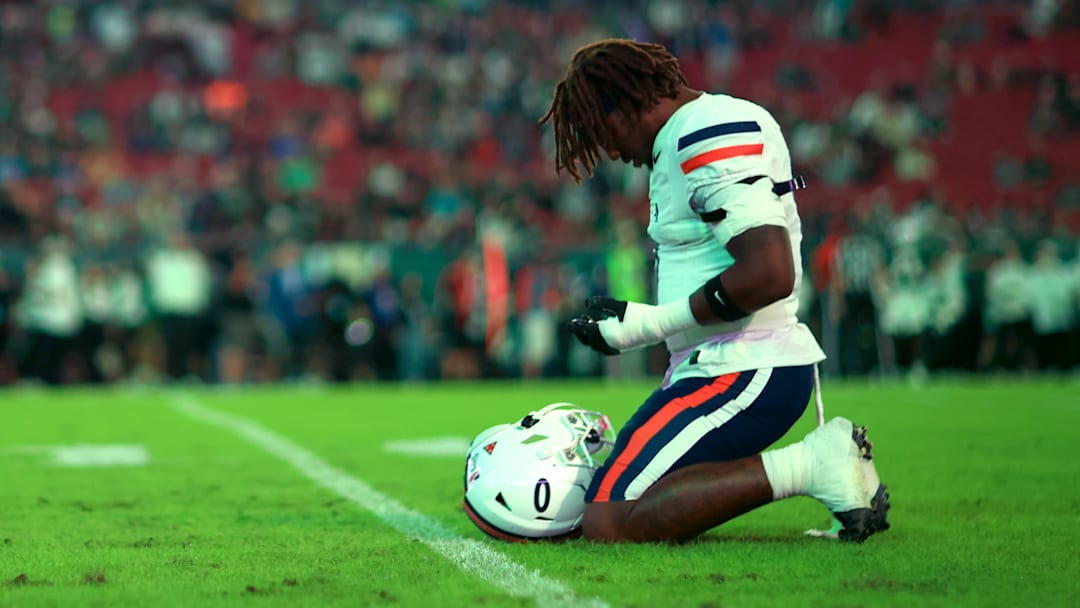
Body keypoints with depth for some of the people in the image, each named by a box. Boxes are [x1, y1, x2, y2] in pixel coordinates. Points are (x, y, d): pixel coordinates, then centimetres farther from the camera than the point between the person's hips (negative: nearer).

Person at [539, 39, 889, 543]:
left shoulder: (711, 135, -15)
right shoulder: (680, 143, 17)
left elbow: (770, 273, -25)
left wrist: (648, 323, -15)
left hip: (744, 375, -11)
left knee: (607, 522, -18)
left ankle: (807, 467, -15)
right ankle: (813, 464, 7)